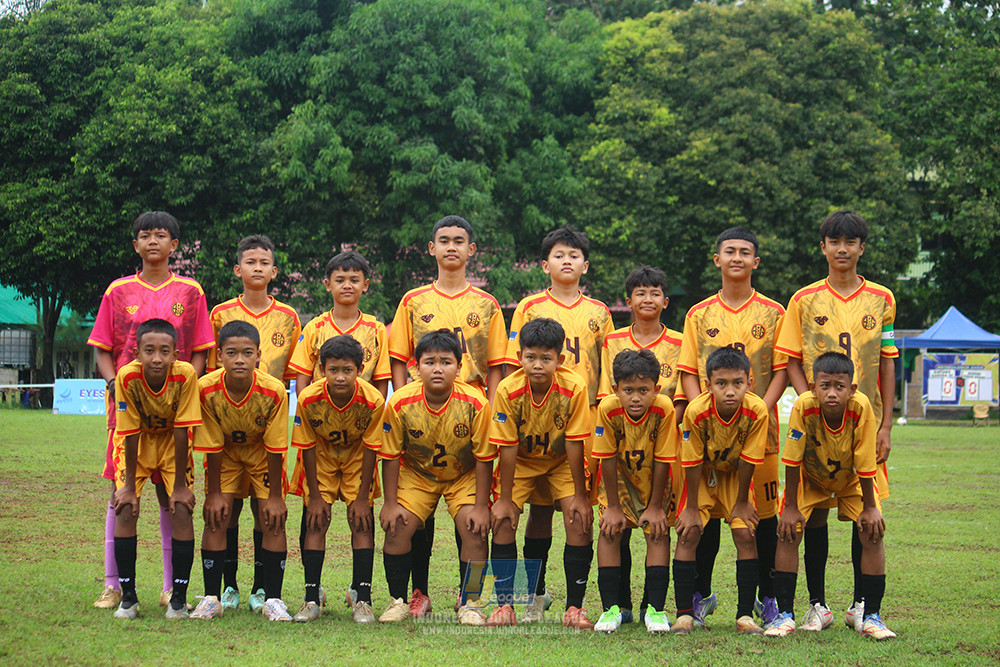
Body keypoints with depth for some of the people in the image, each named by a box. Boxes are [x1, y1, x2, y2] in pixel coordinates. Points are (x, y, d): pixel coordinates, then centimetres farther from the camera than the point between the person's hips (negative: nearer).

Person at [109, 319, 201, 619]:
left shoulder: (185, 375, -31)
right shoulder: (127, 377, -30)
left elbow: (181, 431, -24)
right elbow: (131, 434, -22)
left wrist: (180, 485, -18)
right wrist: (129, 486, -16)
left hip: (171, 443, 0)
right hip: (138, 444, 0)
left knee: (182, 510, -13)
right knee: (125, 510, -12)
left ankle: (179, 596, -1)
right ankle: (128, 596, 0)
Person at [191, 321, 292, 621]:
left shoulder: (274, 391, -32)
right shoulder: (206, 389, -29)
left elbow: (275, 447, -21)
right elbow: (212, 446, -17)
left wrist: (275, 495, -16)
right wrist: (214, 492, -12)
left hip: (262, 452, -1)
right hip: (225, 452, 1)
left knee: (273, 520, -10)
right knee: (216, 518, -10)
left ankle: (273, 599, -1)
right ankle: (212, 598, 0)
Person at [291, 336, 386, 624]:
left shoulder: (373, 400, -30)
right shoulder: (308, 399, -29)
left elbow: (370, 448, -18)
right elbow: (307, 447, -16)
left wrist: (362, 497, -14)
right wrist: (314, 495, -12)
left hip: (356, 457, 0)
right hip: (321, 456, 0)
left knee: (361, 521, -9)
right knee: (315, 522, -8)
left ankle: (362, 598, -5)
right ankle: (312, 598, -4)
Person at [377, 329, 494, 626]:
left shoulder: (475, 403, -26)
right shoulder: (400, 403, -23)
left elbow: (484, 458, -16)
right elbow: (390, 456, -10)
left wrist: (481, 505, -16)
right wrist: (390, 502, -10)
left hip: (464, 476, -1)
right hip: (415, 474, 1)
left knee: (475, 529, -18)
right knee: (397, 527, -14)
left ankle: (468, 604, -1)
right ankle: (398, 601, 3)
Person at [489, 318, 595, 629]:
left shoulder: (574, 388, -28)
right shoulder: (508, 390, -26)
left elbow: (575, 443, -21)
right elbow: (508, 446, -19)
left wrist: (580, 495, -16)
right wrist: (505, 498, -15)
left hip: (562, 461, 0)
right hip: (520, 460, 1)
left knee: (580, 519, -17)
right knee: (503, 520, -15)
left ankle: (574, 606, -8)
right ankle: (505, 603, -4)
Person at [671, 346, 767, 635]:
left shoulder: (756, 410, -30)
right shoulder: (696, 411, -32)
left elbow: (748, 460, -17)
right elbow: (692, 462, -20)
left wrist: (742, 501, -7)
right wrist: (691, 507, -12)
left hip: (734, 475, 1)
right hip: (702, 474, -1)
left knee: (745, 535, -10)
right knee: (688, 534, -12)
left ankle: (745, 615, -1)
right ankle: (685, 613, -5)